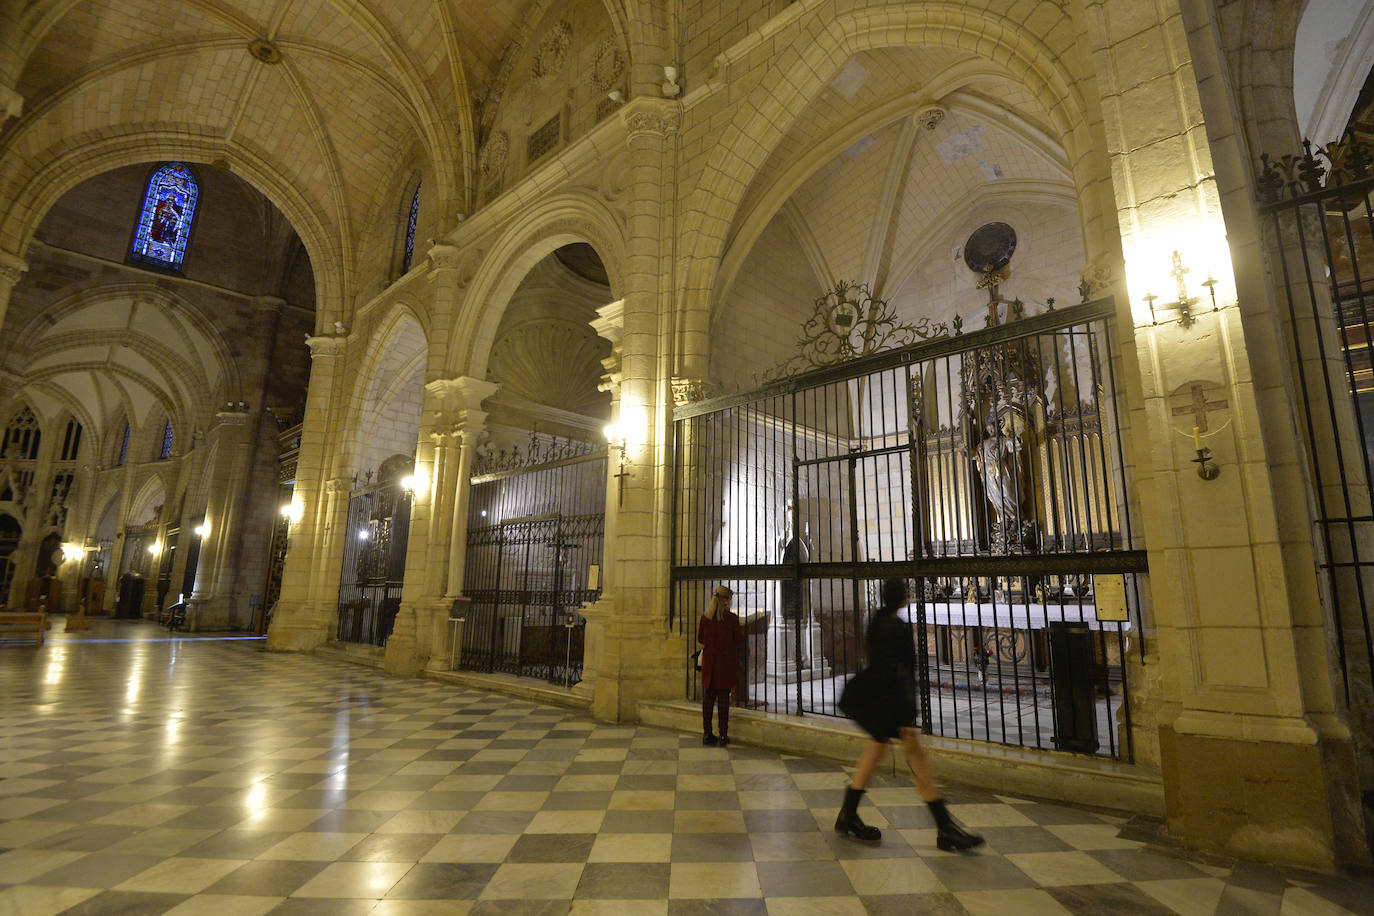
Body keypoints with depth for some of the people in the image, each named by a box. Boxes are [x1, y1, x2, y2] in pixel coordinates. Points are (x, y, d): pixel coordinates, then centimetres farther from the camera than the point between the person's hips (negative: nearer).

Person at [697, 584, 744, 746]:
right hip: (726, 662, -3)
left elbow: (700, 640, 6)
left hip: (709, 662, 3)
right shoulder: (731, 618, -11)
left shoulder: (704, 617, -1)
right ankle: (723, 736, 7)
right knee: (723, 698, 3)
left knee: (708, 698, 9)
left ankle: (707, 734, 14)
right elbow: (740, 642, -6)